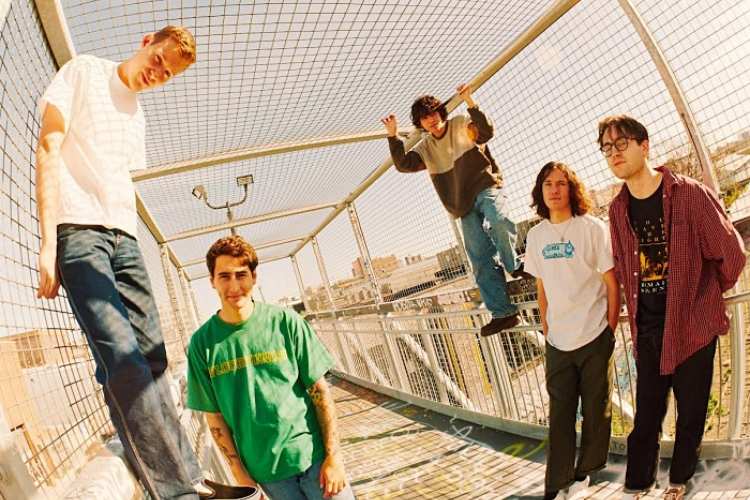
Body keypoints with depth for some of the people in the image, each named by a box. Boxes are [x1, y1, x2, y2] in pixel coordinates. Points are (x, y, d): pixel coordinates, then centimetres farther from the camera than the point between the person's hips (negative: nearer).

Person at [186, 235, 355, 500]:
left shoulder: (285, 322, -8)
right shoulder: (202, 343, -5)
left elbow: (320, 391, -6)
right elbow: (214, 416, 0)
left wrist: (334, 456, -8)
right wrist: (242, 477, -1)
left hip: (314, 456, 0)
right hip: (266, 472, 1)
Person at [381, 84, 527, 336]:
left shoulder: (461, 124, 4)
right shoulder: (425, 148, 16)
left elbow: (486, 132, -15)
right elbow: (403, 164, 2)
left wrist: (470, 104, -25)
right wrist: (393, 136, -7)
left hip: (486, 188, -4)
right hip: (465, 207, 4)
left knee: (499, 221, -37)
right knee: (481, 258, -5)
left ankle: (514, 266, -9)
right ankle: (502, 313, -3)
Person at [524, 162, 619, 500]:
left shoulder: (593, 228, -8)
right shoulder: (536, 236, 4)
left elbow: (612, 284, -5)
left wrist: (609, 330, -4)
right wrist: (546, 328, 10)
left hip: (594, 339, -3)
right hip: (557, 342, 3)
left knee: (595, 410, 10)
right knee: (559, 413, 8)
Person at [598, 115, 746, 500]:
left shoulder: (690, 194, -13)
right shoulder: (618, 210, 1)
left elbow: (731, 254, -6)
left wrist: (706, 296, 7)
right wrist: (640, 305, 14)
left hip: (692, 325, -3)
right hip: (647, 329, 3)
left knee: (691, 412, 13)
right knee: (646, 413, 12)